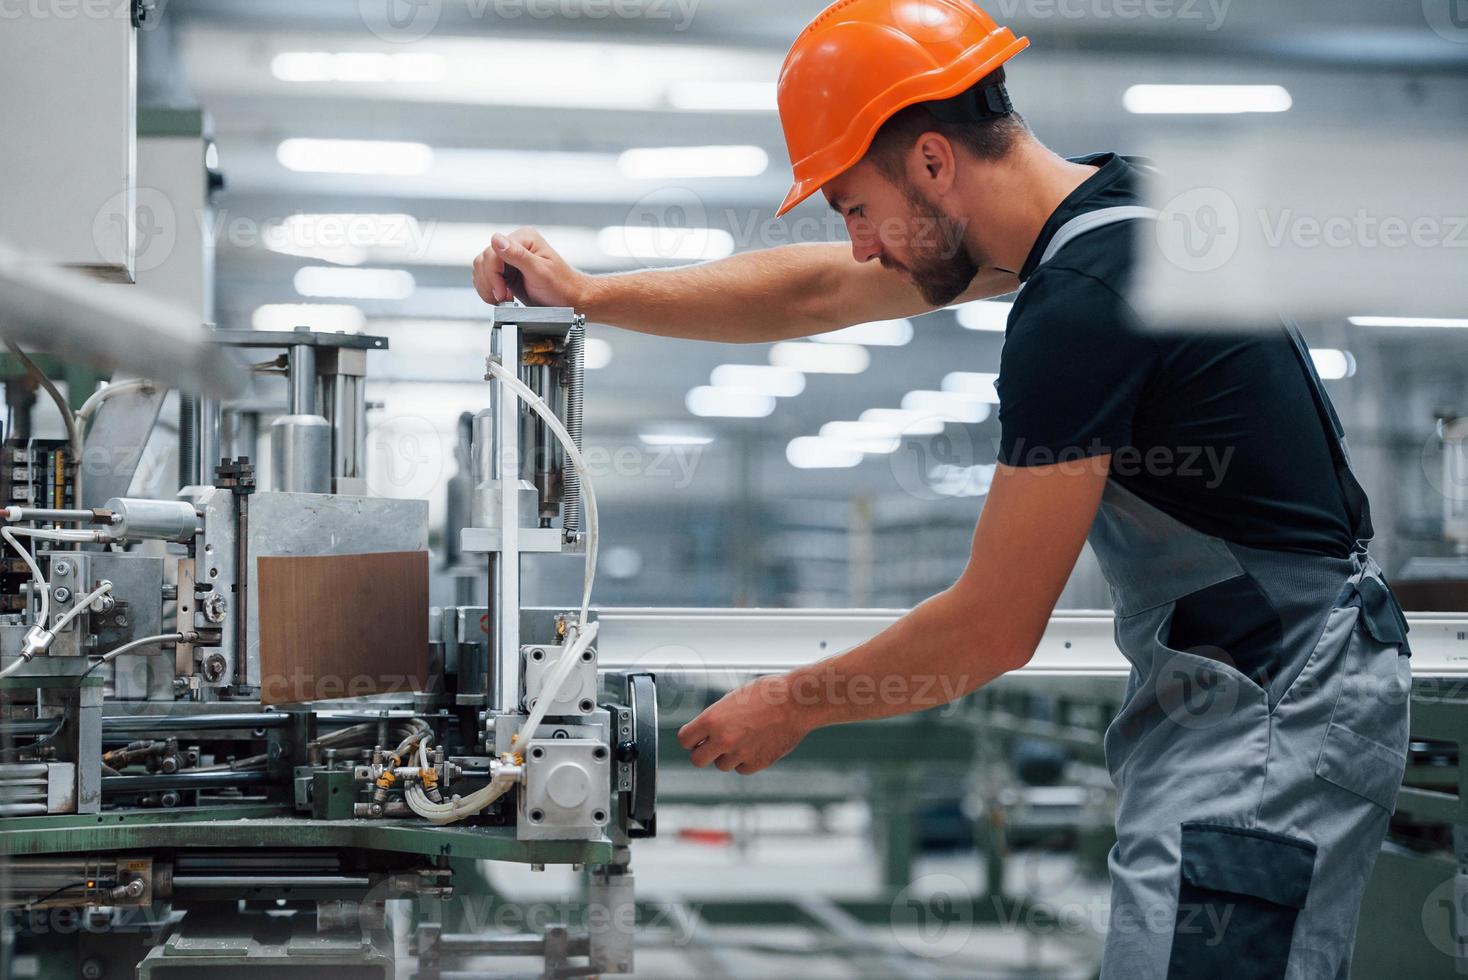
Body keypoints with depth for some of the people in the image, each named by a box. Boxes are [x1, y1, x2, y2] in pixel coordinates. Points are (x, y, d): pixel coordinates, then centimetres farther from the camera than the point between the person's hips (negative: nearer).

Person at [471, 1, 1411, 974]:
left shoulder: (1081, 305, -23)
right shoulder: (1103, 198, 6)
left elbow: (995, 627, -17)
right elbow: (819, 292, 17)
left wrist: (792, 703, -3)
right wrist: (587, 294, 17)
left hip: (1273, 714, -10)